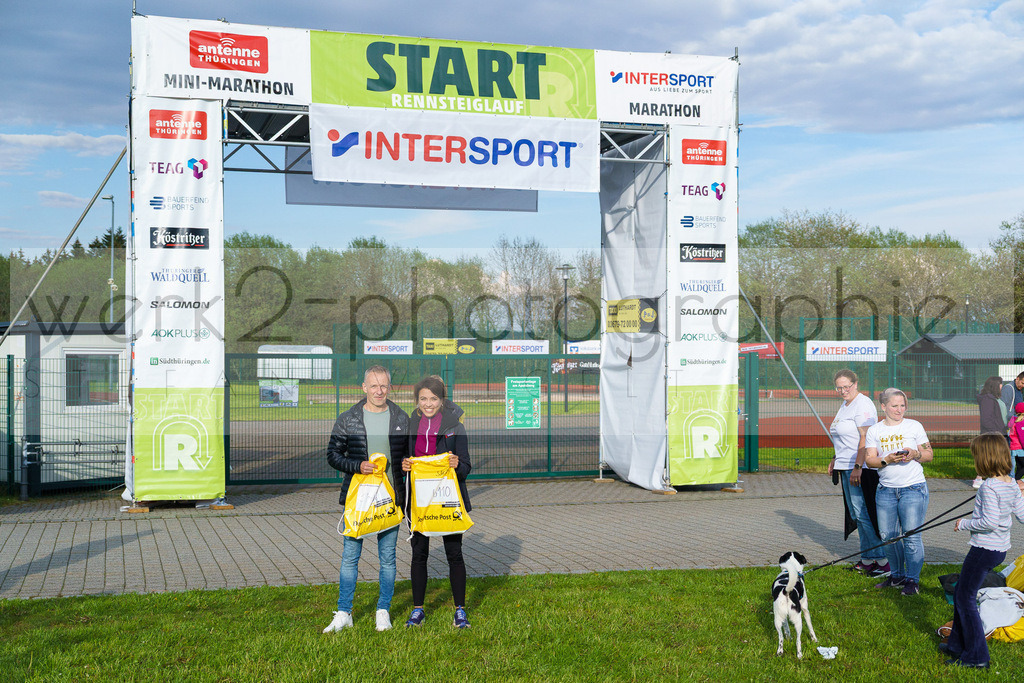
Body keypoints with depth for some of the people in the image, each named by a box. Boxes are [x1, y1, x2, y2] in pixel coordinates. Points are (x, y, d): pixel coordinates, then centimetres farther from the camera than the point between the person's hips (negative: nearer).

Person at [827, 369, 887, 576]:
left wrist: (857, 467, -25)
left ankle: (883, 560, -2)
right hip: (847, 467, 10)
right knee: (856, 515, 12)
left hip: (861, 468, -10)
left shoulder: (862, 404, -14)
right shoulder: (844, 405, 16)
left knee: (863, 513, -9)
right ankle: (867, 559, 20)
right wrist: (835, 460, 25)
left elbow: (865, 438, -21)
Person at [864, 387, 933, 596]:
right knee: (888, 536, 7)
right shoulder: (874, 431, 7)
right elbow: (869, 459, 0)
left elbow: (929, 454, 6)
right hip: (886, 490, 3)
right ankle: (897, 575, 26)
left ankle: (913, 580, 9)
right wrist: (887, 459, -18)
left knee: (911, 536, -4)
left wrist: (914, 454, -14)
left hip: (913, 489, -3)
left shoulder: (914, 426, 3)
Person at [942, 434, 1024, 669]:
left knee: (966, 598, 2)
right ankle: (958, 644, 32)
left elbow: (990, 521, -26)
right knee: (961, 591, 21)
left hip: (984, 549, -10)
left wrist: (965, 523, -12)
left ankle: (976, 656, 7)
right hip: (1000, 549, 10)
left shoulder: (989, 486, -21)